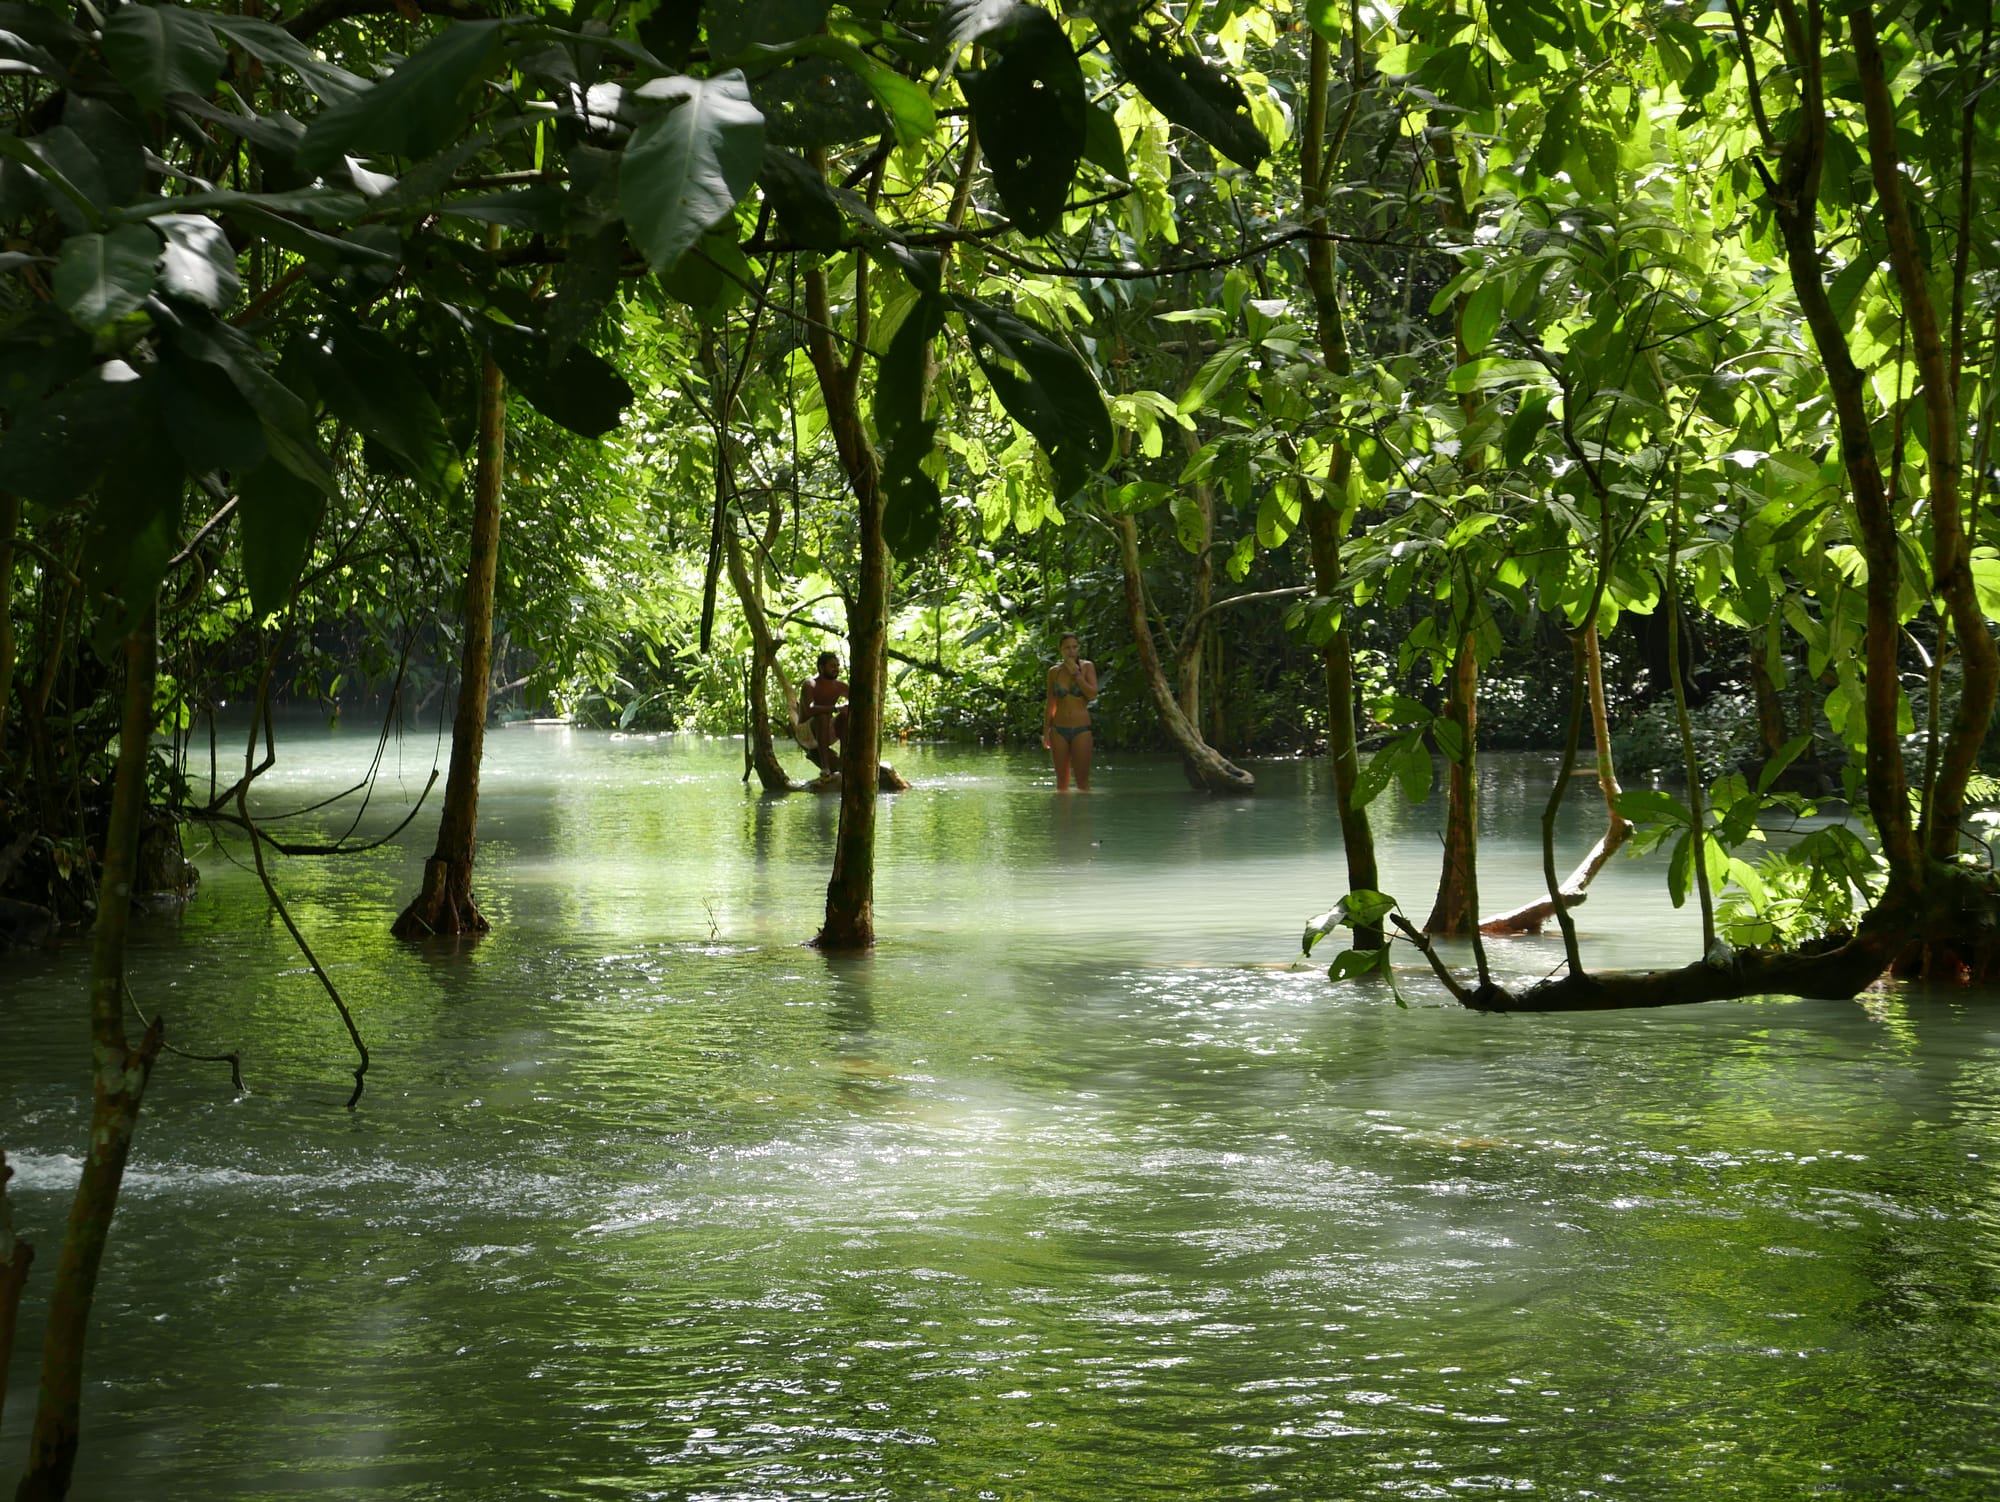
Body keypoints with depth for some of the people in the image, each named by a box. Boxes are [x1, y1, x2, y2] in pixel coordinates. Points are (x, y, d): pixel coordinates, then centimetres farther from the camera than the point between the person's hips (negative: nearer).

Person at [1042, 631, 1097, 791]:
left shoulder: (1087, 666, 0)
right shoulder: (1054, 671, 6)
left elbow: (1092, 694, -12)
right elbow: (1050, 704, 11)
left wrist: (1076, 673, -13)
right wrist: (1046, 732, 8)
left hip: (1081, 729, -2)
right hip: (1059, 729, 2)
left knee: (1082, 779, -5)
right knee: (1062, 780, 5)